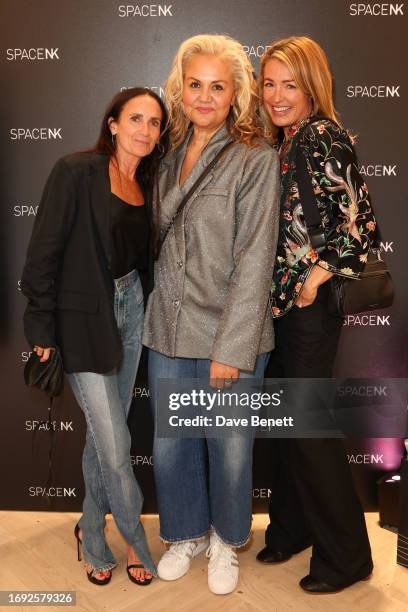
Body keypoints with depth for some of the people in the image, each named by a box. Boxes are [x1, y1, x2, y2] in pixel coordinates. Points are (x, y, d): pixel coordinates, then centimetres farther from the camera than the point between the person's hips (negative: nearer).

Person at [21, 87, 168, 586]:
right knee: (115, 446, -1)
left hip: (130, 308, 6)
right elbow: (44, 252, -13)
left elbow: (141, 254, 12)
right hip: (83, 318, -6)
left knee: (104, 433, 15)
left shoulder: (145, 186, 8)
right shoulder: (77, 171, -11)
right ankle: (136, 541, 24)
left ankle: (92, 533, 35)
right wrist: (42, 331, -14)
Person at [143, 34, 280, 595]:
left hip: (228, 337, -4)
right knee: (169, 444, 14)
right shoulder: (170, 155, 9)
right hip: (167, 333, 5)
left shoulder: (256, 160, -7)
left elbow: (255, 260, -13)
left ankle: (226, 540, 38)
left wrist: (232, 347, -16)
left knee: (229, 448, 10)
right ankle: (188, 533, 41)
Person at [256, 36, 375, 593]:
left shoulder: (323, 136, -12)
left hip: (312, 302, -8)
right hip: (280, 298, 8)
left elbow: (359, 220, -18)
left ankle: (346, 557, 18)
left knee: (308, 425, -1)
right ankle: (291, 529, 34)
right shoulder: (284, 141, 14)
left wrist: (318, 276, -15)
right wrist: (276, 288, 9)